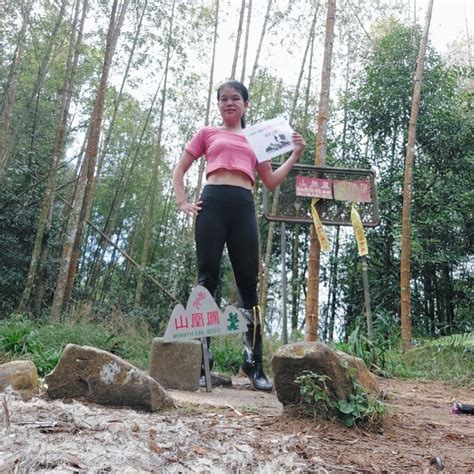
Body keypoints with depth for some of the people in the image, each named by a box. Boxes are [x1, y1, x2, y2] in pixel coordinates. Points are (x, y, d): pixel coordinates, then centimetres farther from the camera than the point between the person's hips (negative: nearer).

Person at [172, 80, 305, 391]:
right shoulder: (208, 133, 19)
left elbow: (271, 182, 21)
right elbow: (180, 171, 18)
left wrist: (295, 155, 13)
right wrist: (183, 203, 3)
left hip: (244, 207, 2)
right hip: (213, 203, -2)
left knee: (249, 282, -2)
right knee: (208, 278, -6)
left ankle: (254, 364, 3)